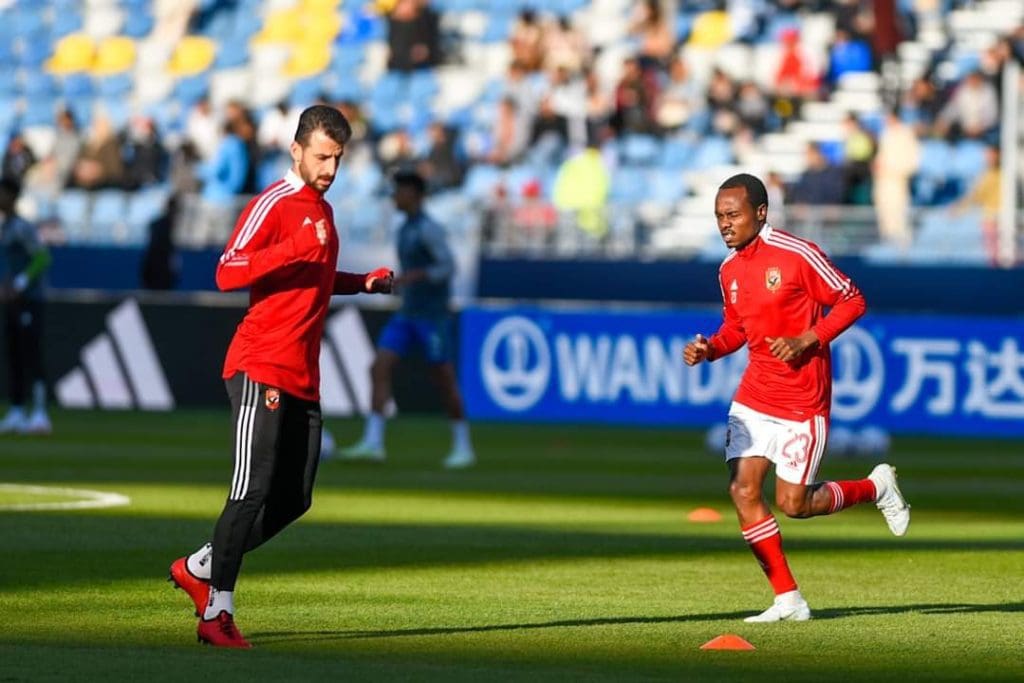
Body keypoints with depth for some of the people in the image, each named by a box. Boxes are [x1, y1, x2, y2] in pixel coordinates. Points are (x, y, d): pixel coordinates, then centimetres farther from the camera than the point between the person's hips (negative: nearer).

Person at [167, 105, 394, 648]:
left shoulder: (323, 210, 20)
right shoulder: (273, 204, -8)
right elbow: (227, 273, -18)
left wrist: (364, 282, 16)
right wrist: (296, 247, -28)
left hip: (303, 377, 9)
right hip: (260, 371, -9)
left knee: (294, 499, 8)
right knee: (253, 491, -13)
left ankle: (199, 569, 22)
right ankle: (217, 613, -8)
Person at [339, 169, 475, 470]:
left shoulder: (429, 229, -13)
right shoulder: (405, 228, 13)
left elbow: (447, 266, -21)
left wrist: (411, 277, -28)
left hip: (433, 317, -8)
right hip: (406, 316, 8)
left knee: (445, 381, 0)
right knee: (380, 368, -8)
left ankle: (463, 447, 13)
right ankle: (372, 442, -13)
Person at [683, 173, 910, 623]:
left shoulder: (797, 255, -14)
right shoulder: (729, 271, 6)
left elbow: (852, 301, -9)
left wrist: (806, 340, -20)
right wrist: (708, 349, 0)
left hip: (802, 402, -6)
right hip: (753, 398, 6)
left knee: (794, 504, -4)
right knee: (743, 491, -7)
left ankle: (876, 487, 25)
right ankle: (788, 601, 2)